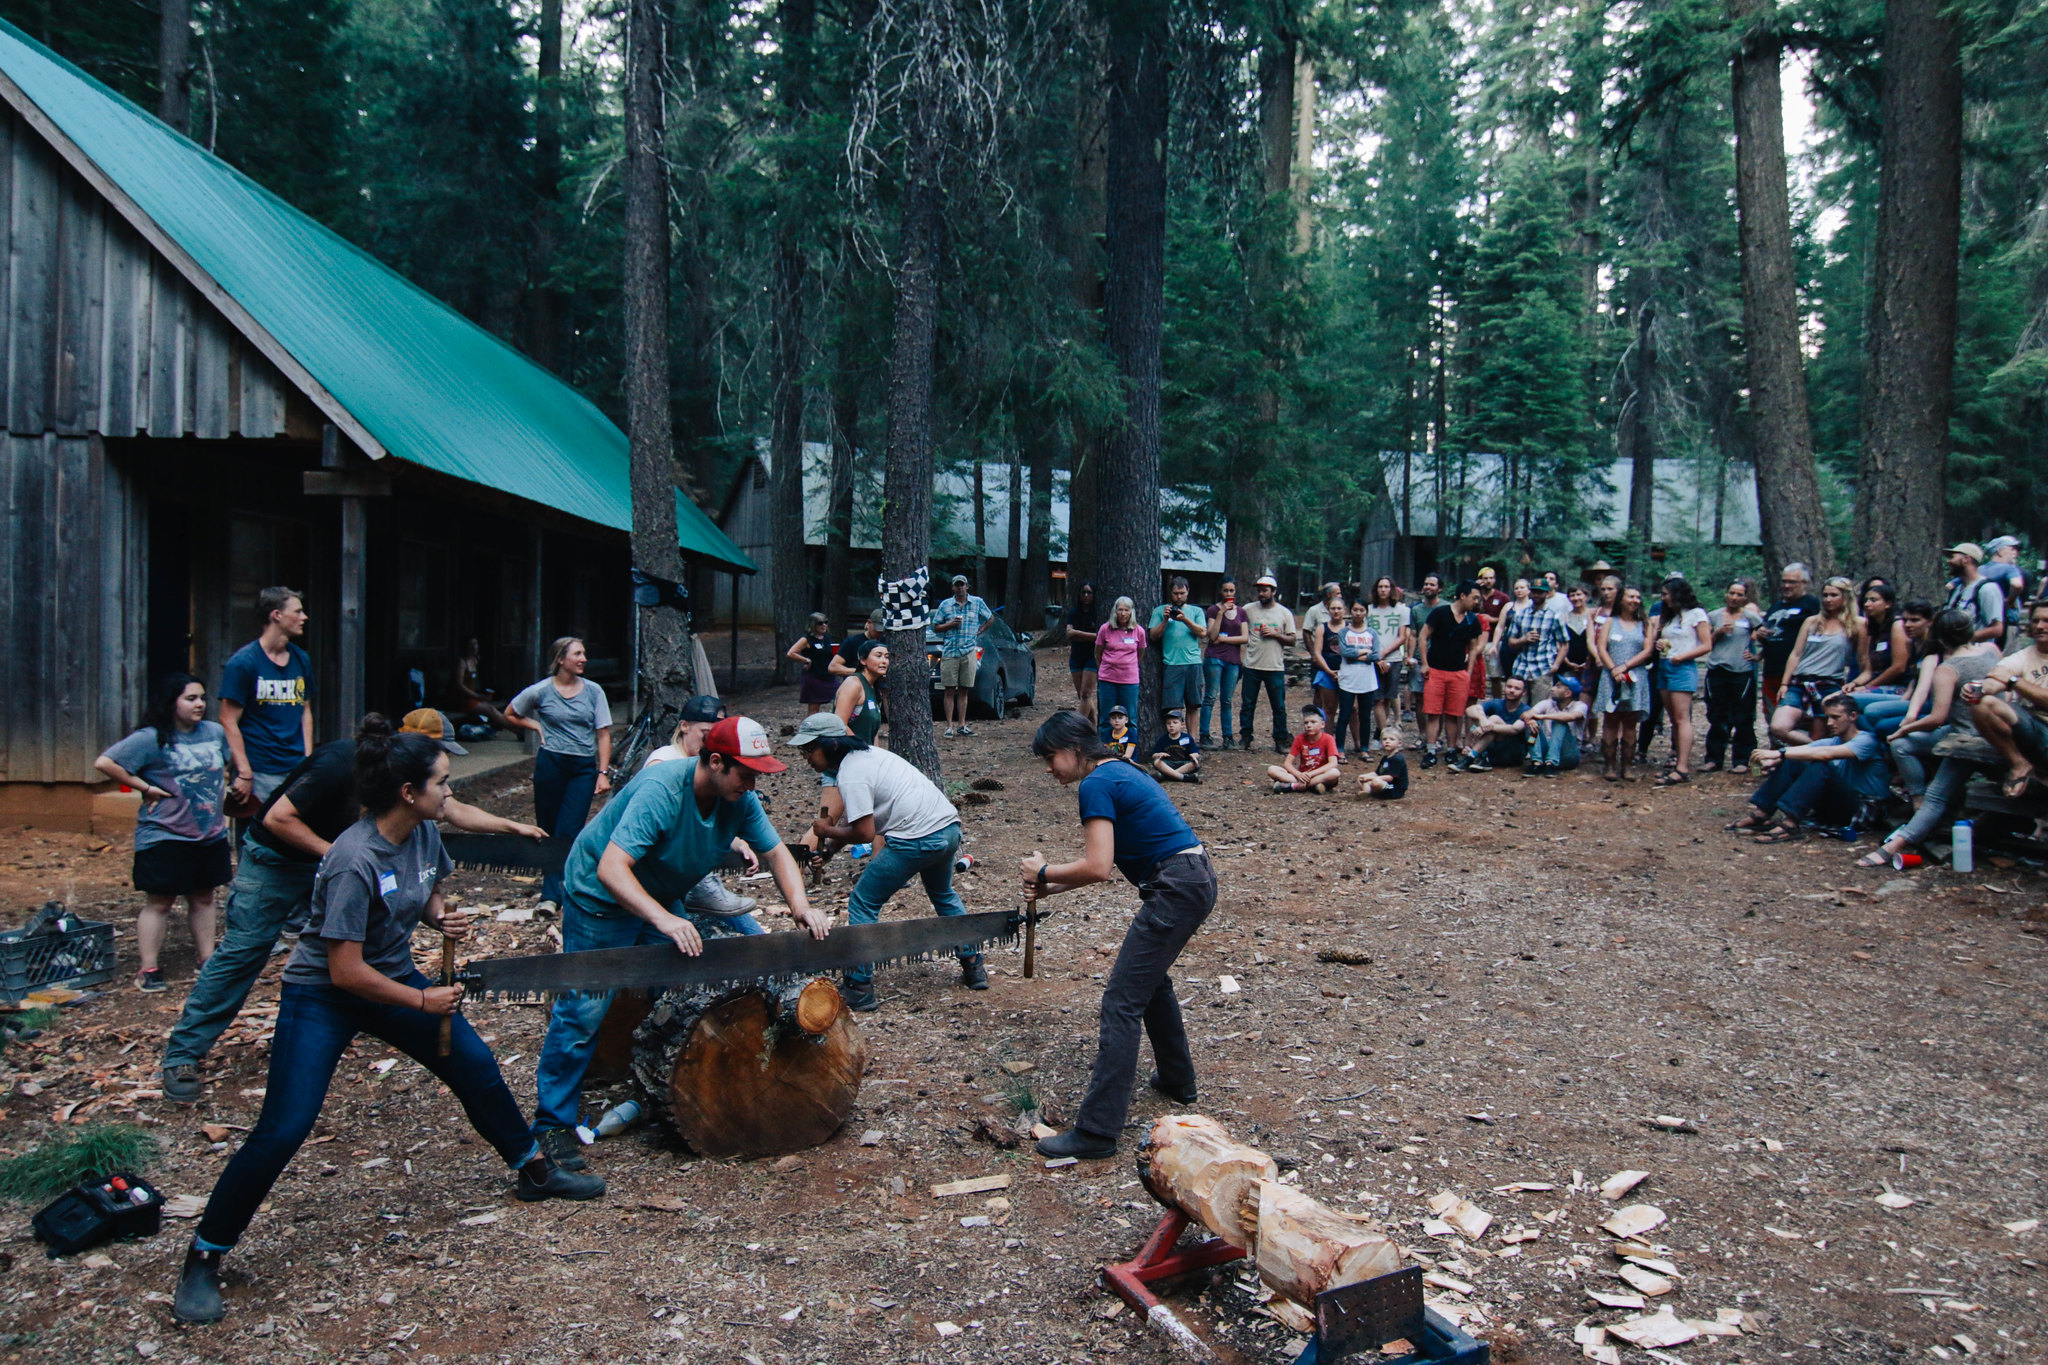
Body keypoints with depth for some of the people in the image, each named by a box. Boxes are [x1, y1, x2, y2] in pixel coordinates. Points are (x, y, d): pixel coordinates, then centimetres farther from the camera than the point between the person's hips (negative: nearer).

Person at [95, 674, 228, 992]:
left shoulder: (216, 732, 6)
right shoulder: (151, 739, -11)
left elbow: (227, 765, 25)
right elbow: (104, 763, -17)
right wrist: (145, 788, -15)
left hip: (211, 835, 6)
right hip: (164, 836, -5)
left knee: (203, 897, 14)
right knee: (159, 902, 0)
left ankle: (207, 959, 23)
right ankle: (148, 968, 7)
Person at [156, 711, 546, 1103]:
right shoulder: (342, 763, -31)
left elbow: (456, 812, 2)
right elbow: (278, 818, -27)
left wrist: (514, 826, -4)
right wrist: (332, 853, -26)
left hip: (326, 860, 8)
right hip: (272, 859, -8)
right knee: (243, 951, -7)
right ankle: (182, 1054, 1)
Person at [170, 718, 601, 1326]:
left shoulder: (425, 833, -8)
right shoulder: (355, 862, -31)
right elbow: (345, 972, -28)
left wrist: (443, 917, -8)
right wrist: (422, 1001, -19)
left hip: (393, 978, 7)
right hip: (321, 996, -7)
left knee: (476, 1066, 9)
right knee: (281, 1132, -11)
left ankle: (535, 1170, 30)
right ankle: (202, 1262, 7)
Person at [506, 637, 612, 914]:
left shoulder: (593, 691, 3)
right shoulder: (540, 691, 1)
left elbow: (603, 735, 3)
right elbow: (510, 714, 17)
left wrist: (603, 773, -5)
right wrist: (538, 726, 2)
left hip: (584, 767, 0)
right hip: (550, 764, 0)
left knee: (569, 831, -8)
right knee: (548, 828, 7)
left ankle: (552, 893, -7)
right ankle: (552, 877, 25)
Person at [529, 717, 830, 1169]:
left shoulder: (740, 800, -14)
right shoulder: (660, 792, -35)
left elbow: (776, 852, -5)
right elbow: (611, 869, -43)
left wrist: (800, 905, -23)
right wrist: (664, 920, -54)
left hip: (662, 900, 7)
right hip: (600, 899, -7)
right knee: (583, 1011, -7)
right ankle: (554, 1122, 5)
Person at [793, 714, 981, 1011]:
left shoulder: (851, 776, -13)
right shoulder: (866, 753, 17)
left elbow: (865, 833, -14)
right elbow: (855, 815, 25)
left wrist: (829, 832, 1)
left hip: (918, 839, -10)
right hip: (950, 827, 10)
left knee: (862, 904, 4)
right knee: (943, 895, 33)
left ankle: (859, 991, 6)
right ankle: (973, 969, 37)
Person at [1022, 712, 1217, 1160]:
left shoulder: (1096, 785, -12)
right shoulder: (1120, 773, 18)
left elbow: (1097, 868, -19)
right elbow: (1105, 863, 20)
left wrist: (1044, 873, -4)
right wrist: (1051, 886, 11)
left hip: (1176, 890, -11)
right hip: (1196, 881, 11)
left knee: (1122, 1001, -9)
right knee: (1150, 979, 29)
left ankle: (1097, 1130, -9)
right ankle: (1177, 1080, 44)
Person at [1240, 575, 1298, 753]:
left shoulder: (1285, 613, 5)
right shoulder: (1248, 610, 4)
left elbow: (1292, 639, 3)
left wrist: (1275, 634, -11)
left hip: (1275, 667, 0)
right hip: (1252, 665, 0)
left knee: (1279, 707, 3)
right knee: (1248, 705, 5)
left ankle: (1280, 741, 11)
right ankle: (1245, 738, 16)